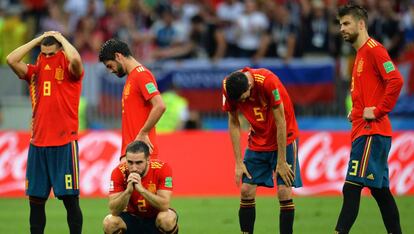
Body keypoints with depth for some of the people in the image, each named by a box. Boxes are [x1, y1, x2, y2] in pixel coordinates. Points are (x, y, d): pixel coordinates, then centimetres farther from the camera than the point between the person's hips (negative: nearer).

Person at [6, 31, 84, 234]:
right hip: (38, 144, 4)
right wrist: (38, 39, 3)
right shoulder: (35, 73, 11)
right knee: (36, 200, 5)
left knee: (70, 199, -4)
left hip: (65, 144, -4)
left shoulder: (70, 72, 0)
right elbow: (11, 60, -2)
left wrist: (61, 38, -6)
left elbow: (75, 59, -23)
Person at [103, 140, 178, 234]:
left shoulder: (162, 169, -21)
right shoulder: (119, 172, -18)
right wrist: (128, 190, -40)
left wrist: (141, 189, -41)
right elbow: (114, 211, -23)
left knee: (167, 219, -35)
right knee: (109, 222, -28)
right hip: (133, 219, 2)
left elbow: (164, 205, -29)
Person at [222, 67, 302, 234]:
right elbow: (233, 123, -3)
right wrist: (238, 162, -5)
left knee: (284, 192, -13)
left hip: (284, 139, -4)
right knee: (246, 191, -5)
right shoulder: (228, 86, -15)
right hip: (257, 142, 4)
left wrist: (281, 162, -17)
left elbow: (280, 122, -22)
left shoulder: (268, 81, -29)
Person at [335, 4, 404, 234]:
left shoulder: (373, 49, -11)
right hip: (364, 131, 10)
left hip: (371, 132, -10)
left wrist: (377, 111, -18)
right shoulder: (361, 53, 19)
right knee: (380, 189, 12)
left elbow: (396, 80, -21)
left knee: (352, 187, -16)